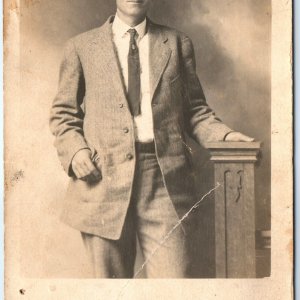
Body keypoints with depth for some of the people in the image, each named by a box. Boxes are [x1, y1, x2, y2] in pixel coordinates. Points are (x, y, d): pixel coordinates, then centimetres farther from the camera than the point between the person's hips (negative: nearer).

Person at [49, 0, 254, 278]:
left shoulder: (178, 44, 15)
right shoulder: (80, 47, 11)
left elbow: (194, 109, 14)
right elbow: (63, 113, 13)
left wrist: (225, 136, -4)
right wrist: (74, 150, -6)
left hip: (165, 180, 1)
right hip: (103, 178, 0)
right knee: (110, 275, 9)